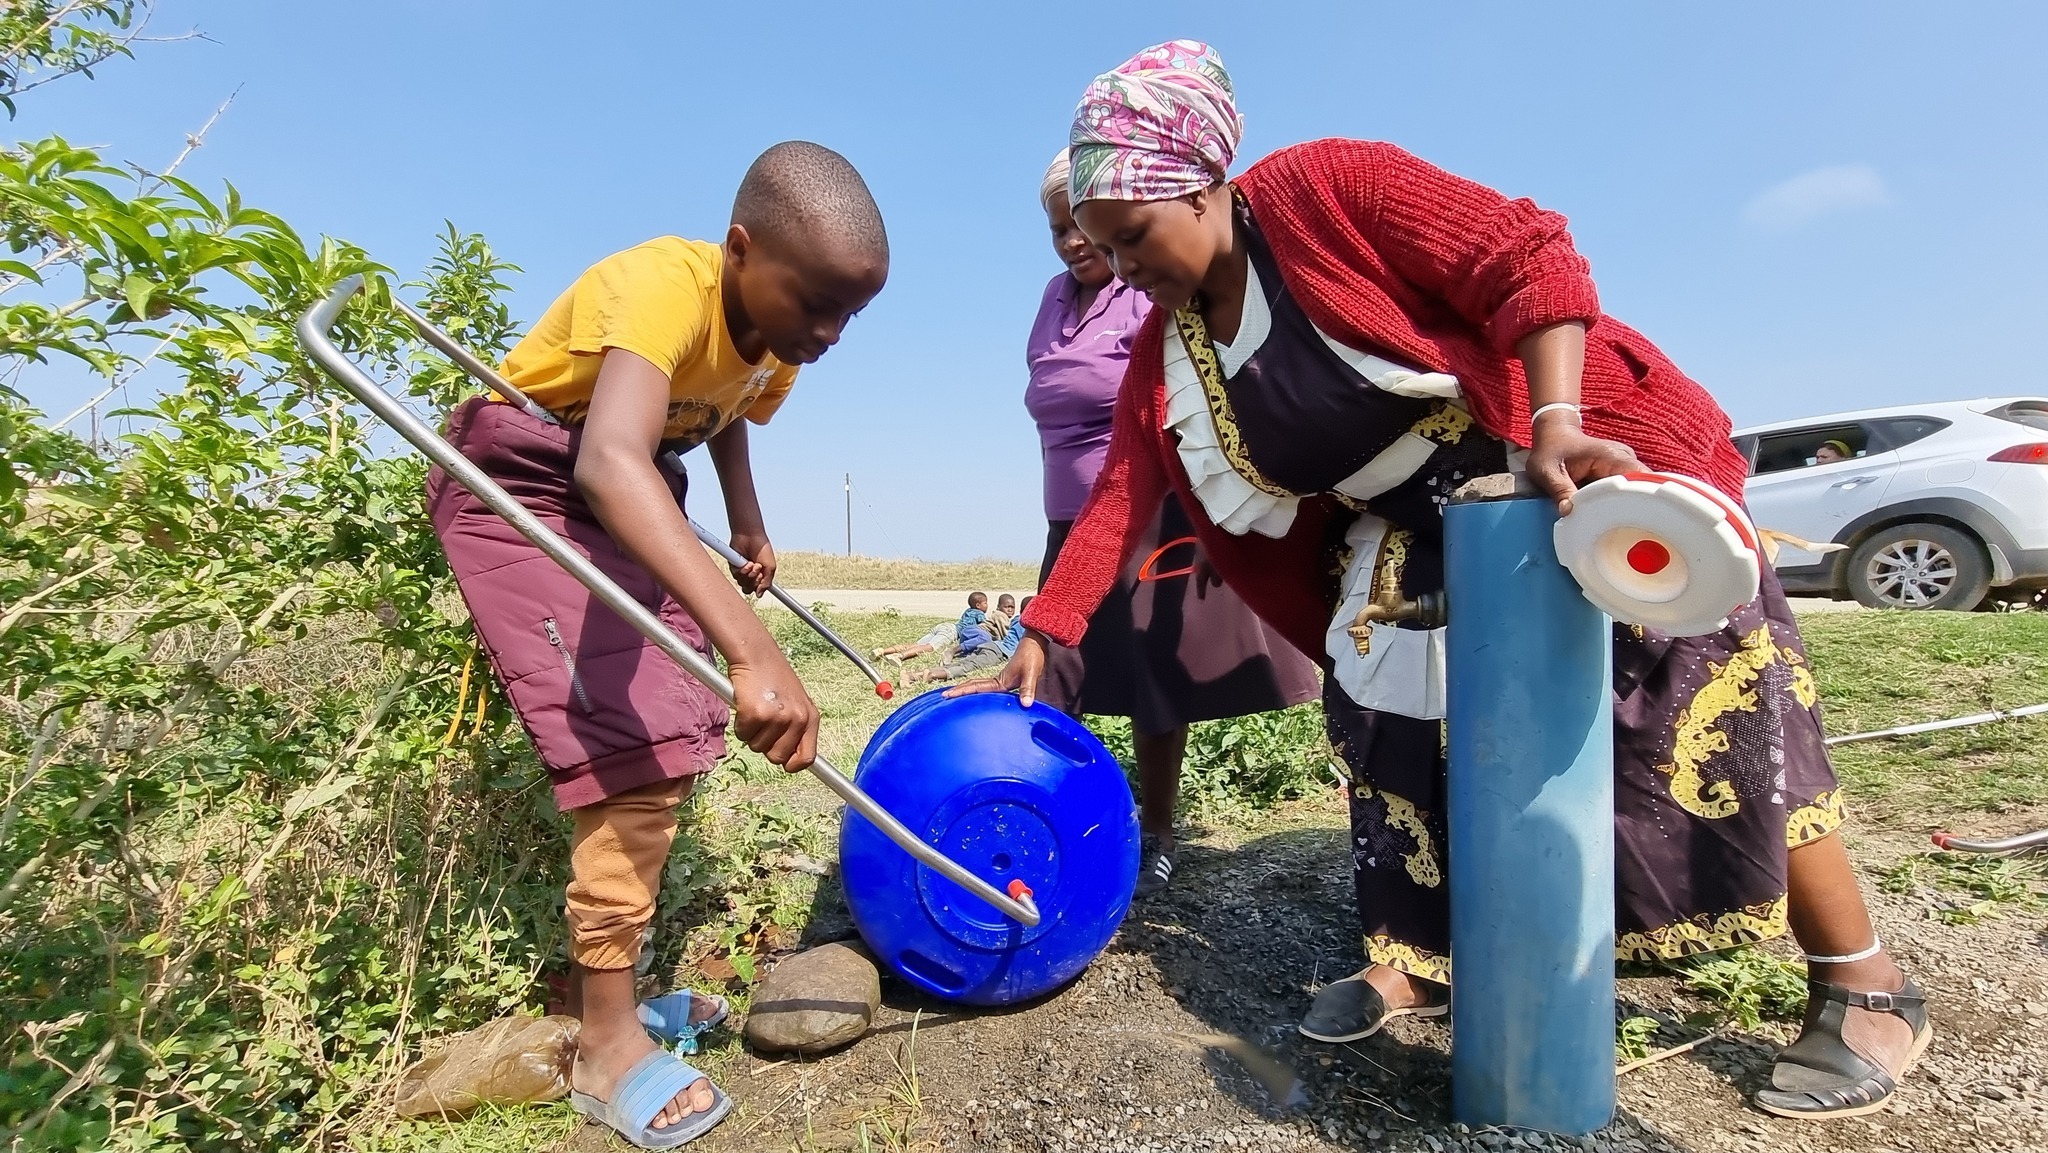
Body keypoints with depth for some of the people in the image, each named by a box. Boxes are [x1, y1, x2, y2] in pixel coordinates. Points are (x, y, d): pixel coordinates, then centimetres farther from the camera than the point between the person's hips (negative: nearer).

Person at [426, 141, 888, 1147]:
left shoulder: (779, 343, -6)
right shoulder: (662, 283, -32)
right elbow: (609, 462, -50)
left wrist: (748, 530, 4)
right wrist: (749, 647, -60)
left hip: (624, 503, 8)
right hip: (520, 483, -8)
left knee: (673, 741, 7)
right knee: (632, 747, -18)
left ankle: (598, 974, 23)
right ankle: (605, 1041, -2)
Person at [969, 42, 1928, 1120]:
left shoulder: (1324, 187, -19)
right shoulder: (1164, 352, -2)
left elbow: (1528, 258, -22)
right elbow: (1120, 496, -4)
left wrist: (1554, 423, -34)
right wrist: (1040, 635, -8)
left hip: (1589, 461, -5)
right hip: (1419, 523, 6)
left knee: (1703, 704, -6)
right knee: (1380, 703, -2)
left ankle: (1865, 987, 11)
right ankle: (1417, 960, 14)